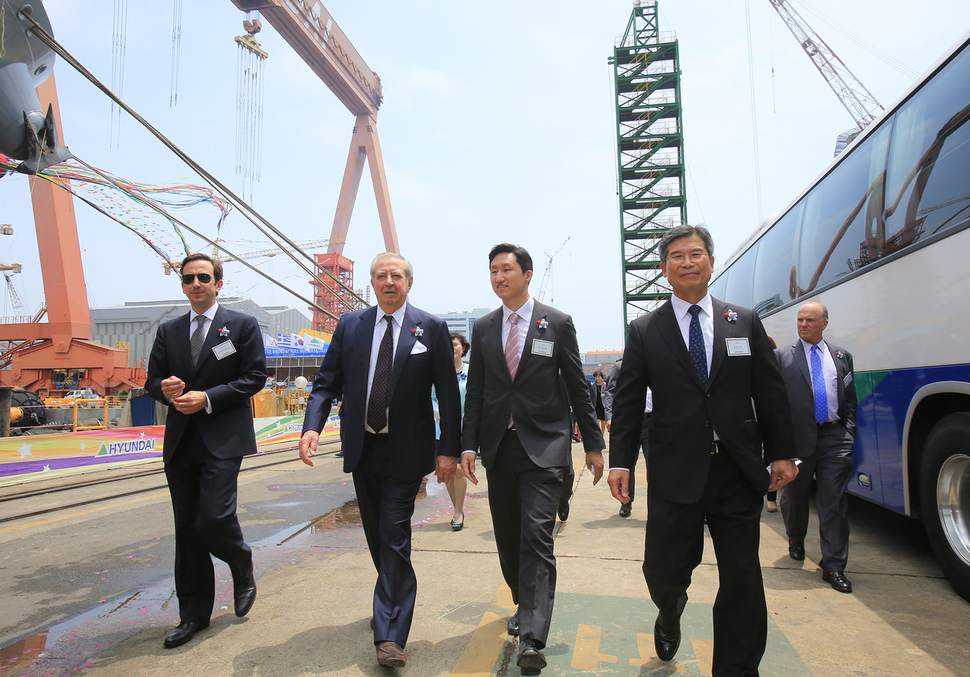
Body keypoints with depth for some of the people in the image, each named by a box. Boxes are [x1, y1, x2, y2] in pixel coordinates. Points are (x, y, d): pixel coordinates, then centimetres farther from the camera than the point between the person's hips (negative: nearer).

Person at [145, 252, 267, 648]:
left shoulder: (243, 326, 2)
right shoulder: (168, 331, 15)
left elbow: (255, 378, -5)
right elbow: (152, 381, 15)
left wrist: (207, 398, -14)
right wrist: (165, 389, -9)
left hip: (223, 439, -5)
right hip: (180, 440, 5)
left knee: (214, 517, -16)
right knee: (187, 529, 8)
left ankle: (244, 573, 17)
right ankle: (194, 614, 21)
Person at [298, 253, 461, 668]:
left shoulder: (431, 329, -3)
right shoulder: (349, 325, 5)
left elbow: (448, 393, -3)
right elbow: (327, 382, 4)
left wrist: (449, 450, -8)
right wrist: (312, 426, -14)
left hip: (405, 451, -4)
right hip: (362, 448, 4)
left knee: (394, 537, -5)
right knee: (377, 537, 17)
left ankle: (390, 636, 4)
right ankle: (393, 606, 38)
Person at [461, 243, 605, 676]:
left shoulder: (557, 323, 0)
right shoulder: (483, 328, 9)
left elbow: (577, 388, 3)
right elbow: (475, 392, 10)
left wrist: (593, 444, 3)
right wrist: (468, 445, 2)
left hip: (543, 446, -4)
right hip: (498, 446, 4)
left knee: (536, 538, -10)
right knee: (507, 538, 13)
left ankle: (531, 638, -8)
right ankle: (525, 606, 34)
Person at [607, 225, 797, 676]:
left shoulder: (746, 323, 9)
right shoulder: (644, 331, 4)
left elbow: (771, 394, 10)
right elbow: (627, 402, 2)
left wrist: (782, 453, 6)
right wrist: (620, 461, -4)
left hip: (739, 472, 2)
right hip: (675, 473, -1)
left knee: (742, 583, 6)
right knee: (664, 569, 7)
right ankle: (670, 615, 42)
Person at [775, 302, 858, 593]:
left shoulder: (841, 356, 12)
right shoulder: (781, 357, 2)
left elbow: (850, 399, 14)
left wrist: (848, 433, 3)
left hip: (834, 439, 1)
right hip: (798, 438, -1)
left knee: (834, 503, 0)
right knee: (794, 496, 13)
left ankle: (834, 567, 8)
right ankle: (796, 540, 41)